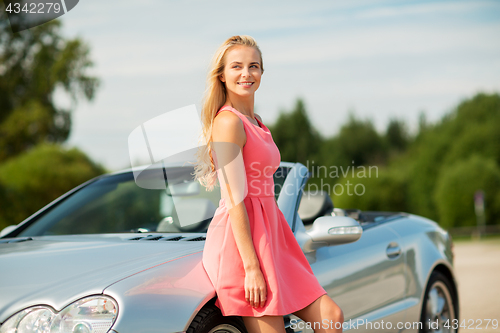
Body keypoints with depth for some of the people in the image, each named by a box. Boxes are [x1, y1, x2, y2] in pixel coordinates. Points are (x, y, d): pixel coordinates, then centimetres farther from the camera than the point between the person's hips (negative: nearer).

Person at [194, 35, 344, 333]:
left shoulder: (256, 121, 17)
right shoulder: (228, 122, -12)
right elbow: (235, 200, -17)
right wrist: (251, 268, -20)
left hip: (269, 233, 9)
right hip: (240, 241, -9)